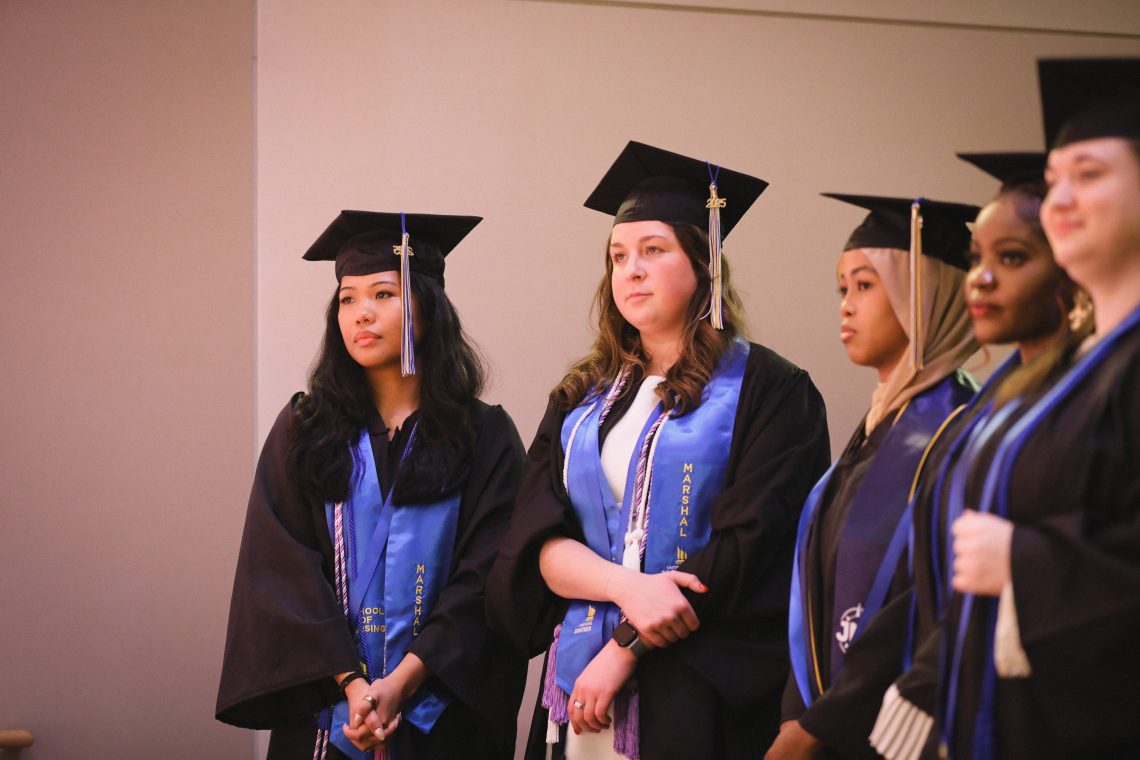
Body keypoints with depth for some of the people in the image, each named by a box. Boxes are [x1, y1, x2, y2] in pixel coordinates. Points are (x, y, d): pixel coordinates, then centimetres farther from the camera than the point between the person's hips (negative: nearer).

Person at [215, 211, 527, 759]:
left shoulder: (485, 437, 0)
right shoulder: (303, 432, 4)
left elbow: (485, 579, -7)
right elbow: (282, 572, -4)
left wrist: (402, 683, -18)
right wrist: (350, 683, -16)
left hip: (441, 709, -1)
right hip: (324, 711, 1)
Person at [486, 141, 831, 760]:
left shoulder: (766, 390, -3)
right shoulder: (581, 400, 12)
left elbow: (749, 545, -11)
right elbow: (535, 541, 1)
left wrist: (628, 646, -14)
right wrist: (626, 587, -18)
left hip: (698, 691, -4)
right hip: (580, 685, 4)